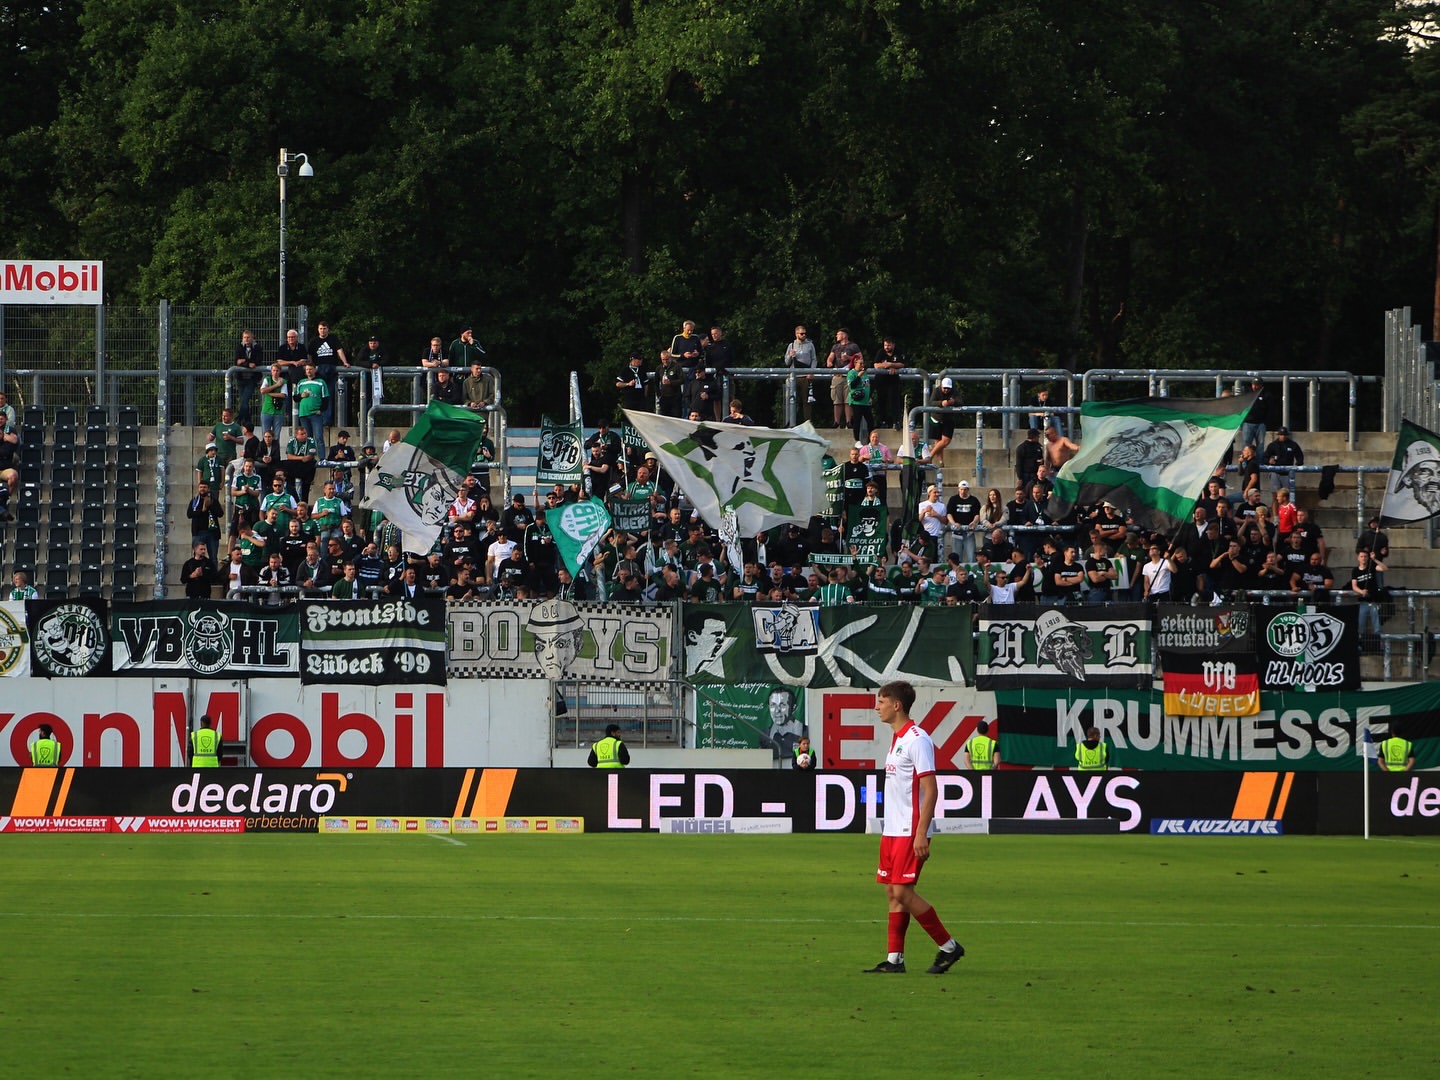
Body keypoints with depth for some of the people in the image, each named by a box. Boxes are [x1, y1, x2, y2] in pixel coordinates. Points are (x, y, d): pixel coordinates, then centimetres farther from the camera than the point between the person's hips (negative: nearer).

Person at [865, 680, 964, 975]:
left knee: (903, 892, -11)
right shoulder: (897, 738, 15)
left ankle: (949, 946, -1)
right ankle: (894, 959, 8)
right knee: (892, 893, 6)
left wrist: (921, 833, -22)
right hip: (893, 830, 9)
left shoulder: (917, 740, -14)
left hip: (911, 832, -9)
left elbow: (930, 790, -18)